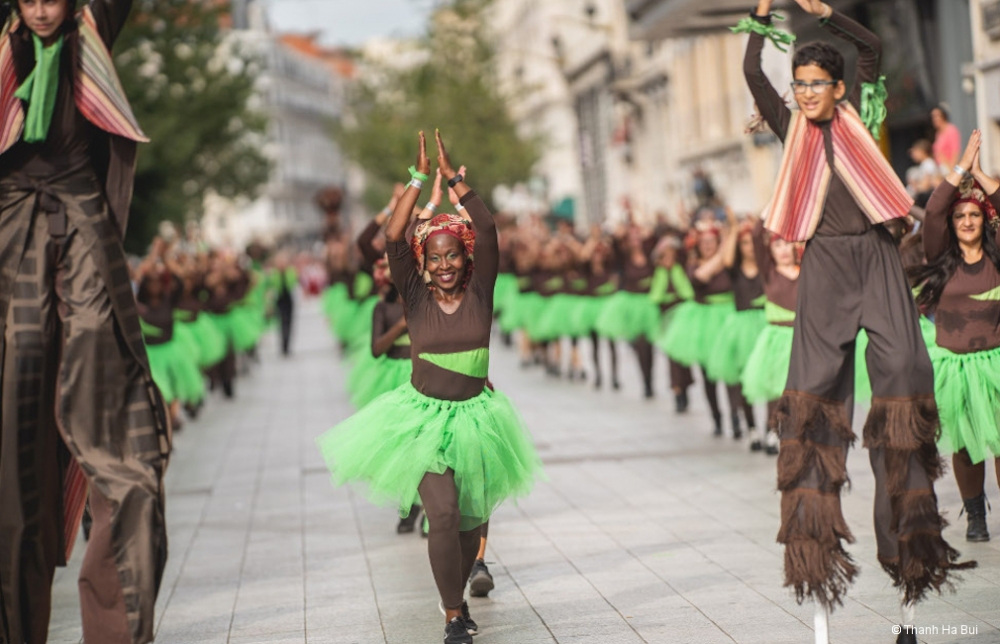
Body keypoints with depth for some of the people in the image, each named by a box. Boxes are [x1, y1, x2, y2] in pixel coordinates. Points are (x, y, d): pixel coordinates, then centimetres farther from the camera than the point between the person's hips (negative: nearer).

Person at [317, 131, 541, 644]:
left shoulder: (480, 291, -2)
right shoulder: (415, 296, -2)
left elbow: (488, 230, -13)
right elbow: (392, 238, -13)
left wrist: (452, 176, -11)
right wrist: (419, 178, -13)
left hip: (474, 418, 2)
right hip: (423, 418, -2)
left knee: (470, 520, 12)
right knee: (442, 515, -16)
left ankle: (456, 595, 38)